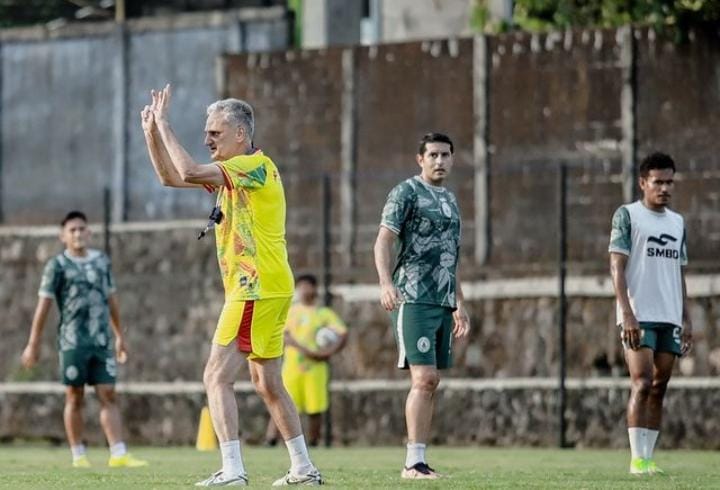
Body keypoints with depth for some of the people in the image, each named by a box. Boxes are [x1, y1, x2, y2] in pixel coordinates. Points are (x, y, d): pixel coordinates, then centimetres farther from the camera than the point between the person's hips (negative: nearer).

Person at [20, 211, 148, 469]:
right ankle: (78, 455, 9)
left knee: (108, 395, -4)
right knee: (75, 398, 2)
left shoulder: (101, 261, 12)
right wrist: (33, 344, -4)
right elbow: (44, 304, -2)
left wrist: (119, 336, 22)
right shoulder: (57, 266, -1)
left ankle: (118, 454, -10)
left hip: (102, 341, 3)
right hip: (73, 341, -3)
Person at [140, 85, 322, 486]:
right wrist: (152, 132, 10)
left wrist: (164, 123, -17)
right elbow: (170, 177, 22)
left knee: (217, 377, -12)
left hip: (257, 290, -10)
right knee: (269, 385, 13)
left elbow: (189, 172, -25)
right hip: (268, 290, 10)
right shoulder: (233, 171, 17)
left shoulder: (256, 165, -12)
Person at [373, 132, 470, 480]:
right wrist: (385, 283, -29)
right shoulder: (406, 193, -4)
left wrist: (459, 305, 23)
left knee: (430, 383, 6)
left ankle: (417, 460, 8)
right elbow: (383, 241, -13)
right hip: (414, 299, -8)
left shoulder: (450, 200, 20)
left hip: (443, 303, 8)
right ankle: (414, 462, -15)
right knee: (424, 378, -15)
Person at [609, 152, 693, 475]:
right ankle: (637, 458, -13)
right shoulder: (627, 215, -1)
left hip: (670, 318, 6)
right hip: (638, 316, -6)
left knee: (659, 387, 4)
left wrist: (686, 320, 13)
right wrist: (627, 313, -17)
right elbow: (617, 267, -7)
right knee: (642, 384, -13)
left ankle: (648, 457, 7)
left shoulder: (677, 222, 17)